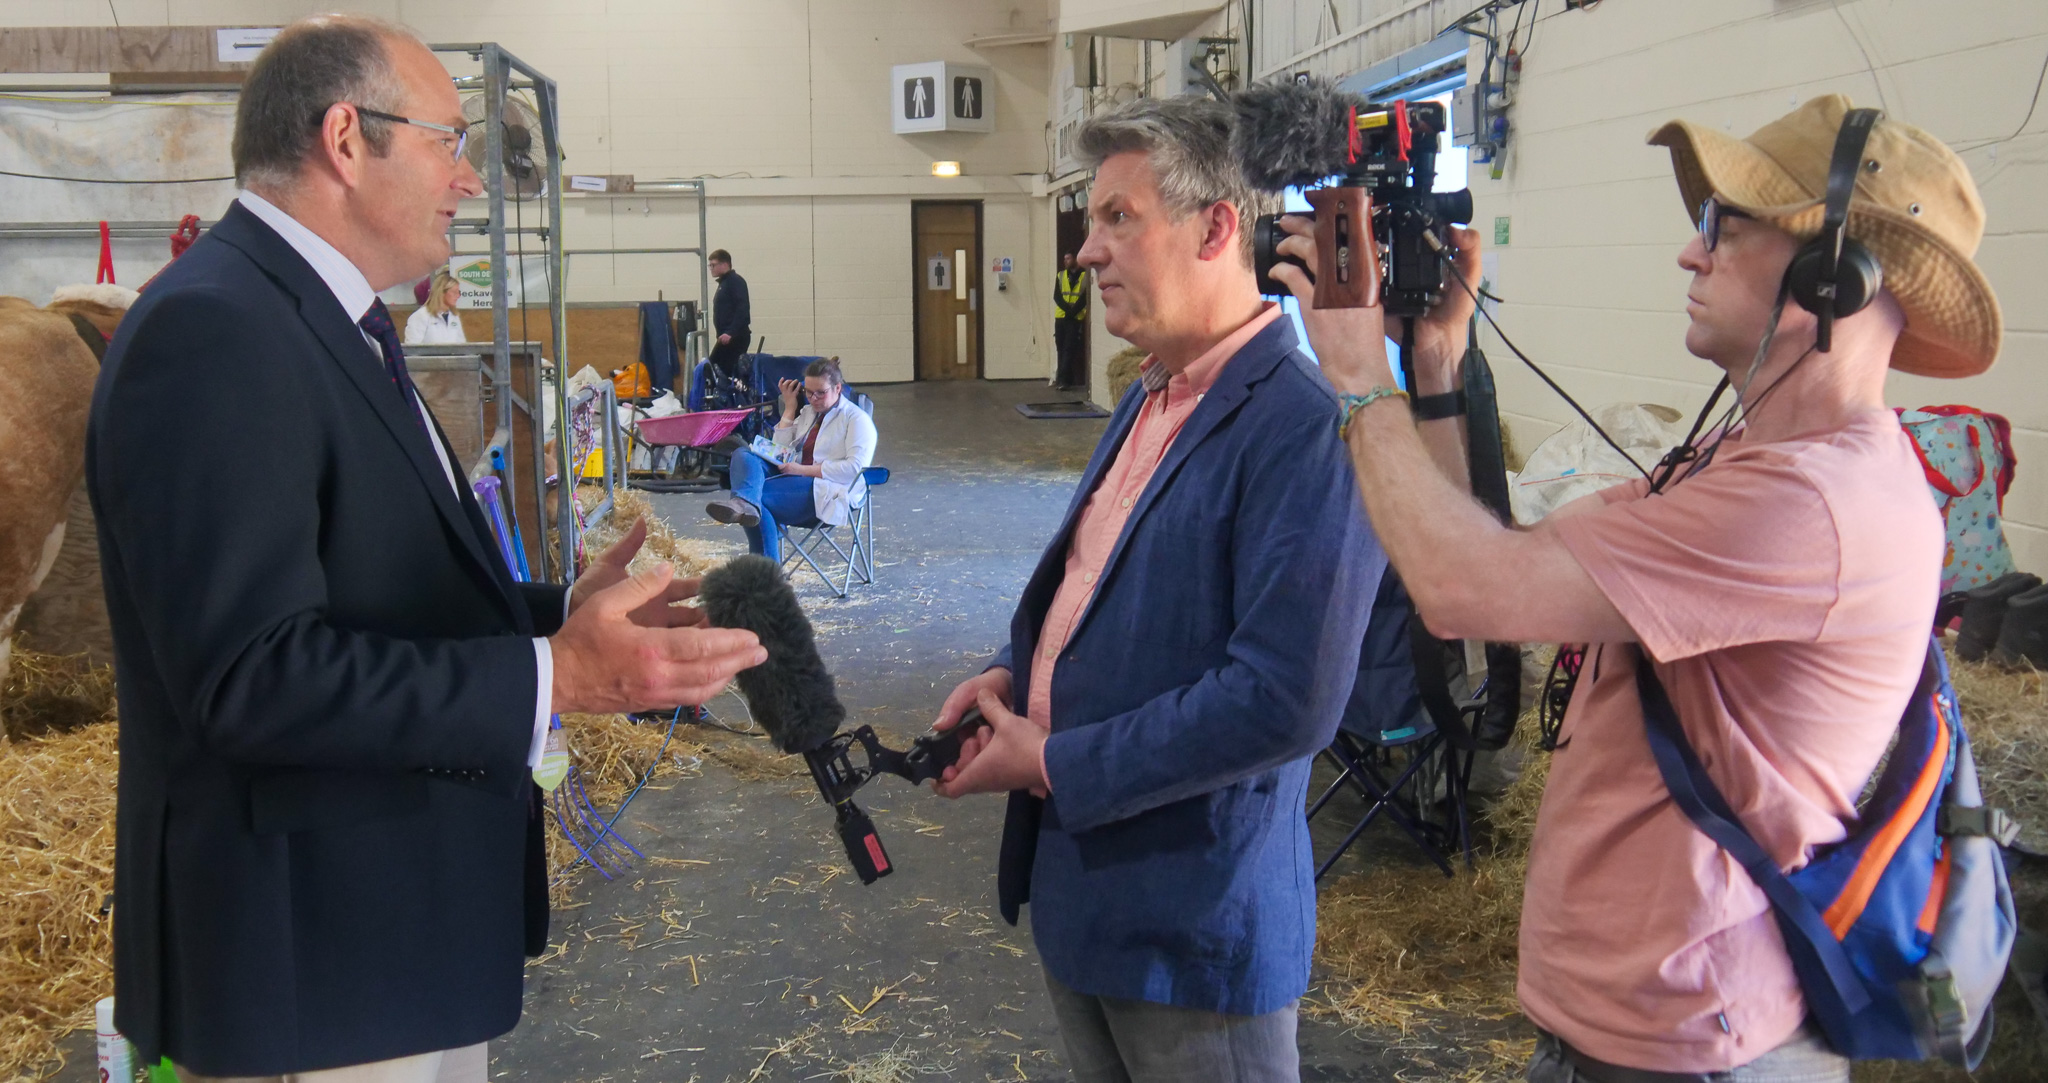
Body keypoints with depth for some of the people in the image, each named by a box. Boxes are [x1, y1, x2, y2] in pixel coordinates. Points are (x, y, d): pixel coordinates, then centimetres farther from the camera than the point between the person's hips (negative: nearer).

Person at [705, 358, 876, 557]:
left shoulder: (856, 418, 3)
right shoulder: (807, 412, 25)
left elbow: (855, 467, -12)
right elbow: (781, 452, 17)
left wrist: (804, 469, -16)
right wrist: (789, 407, 14)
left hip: (829, 491, -7)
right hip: (795, 480, 7)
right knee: (743, 454, -24)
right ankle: (744, 503, -48)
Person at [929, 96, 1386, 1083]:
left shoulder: (1307, 428, -23)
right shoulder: (1149, 402, 9)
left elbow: (1287, 700, -28)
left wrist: (1054, 765, -19)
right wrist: (1013, 674, 1)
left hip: (1195, 917, -8)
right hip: (1077, 880, 9)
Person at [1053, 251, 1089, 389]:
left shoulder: (1084, 275, 0)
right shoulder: (1061, 275, 13)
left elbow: (1085, 298, -6)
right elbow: (1056, 296, 5)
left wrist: (1073, 311, -16)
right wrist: (1067, 308, -12)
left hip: (1075, 318, -4)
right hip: (1060, 316, 4)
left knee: (1069, 348, -9)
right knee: (1061, 347, 5)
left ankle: (1063, 379, -12)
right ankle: (1066, 377, 12)